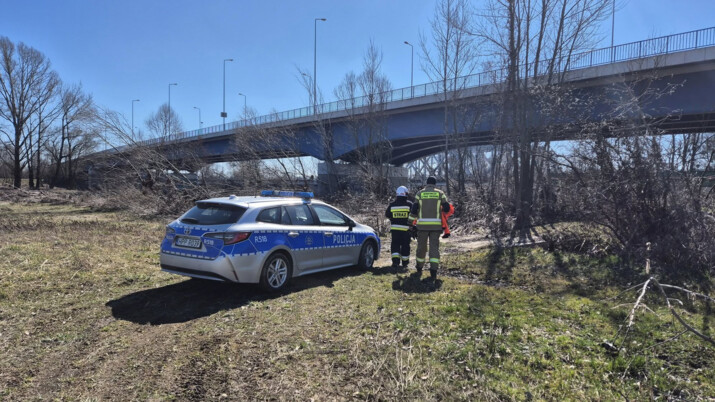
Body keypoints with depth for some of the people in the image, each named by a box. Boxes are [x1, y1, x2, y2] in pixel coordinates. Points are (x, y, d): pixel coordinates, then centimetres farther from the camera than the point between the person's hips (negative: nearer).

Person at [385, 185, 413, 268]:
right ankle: (405, 262, 20)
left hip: (395, 228, 1)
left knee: (395, 245, 8)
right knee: (405, 245, 10)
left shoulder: (392, 204, 2)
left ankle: (395, 260, -8)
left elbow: (387, 215, 9)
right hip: (406, 228, -1)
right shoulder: (409, 204, -4)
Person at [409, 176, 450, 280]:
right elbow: (447, 208, 3)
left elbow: (414, 209, 0)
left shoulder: (420, 193, 5)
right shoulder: (440, 193, 5)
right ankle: (433, 270, -12)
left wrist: (411, 223, 7)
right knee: (434, 247, 0)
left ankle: (419, 267, 32)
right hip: (436, 225, -1)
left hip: (422, 225, 1)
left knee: (421, 246, 14)